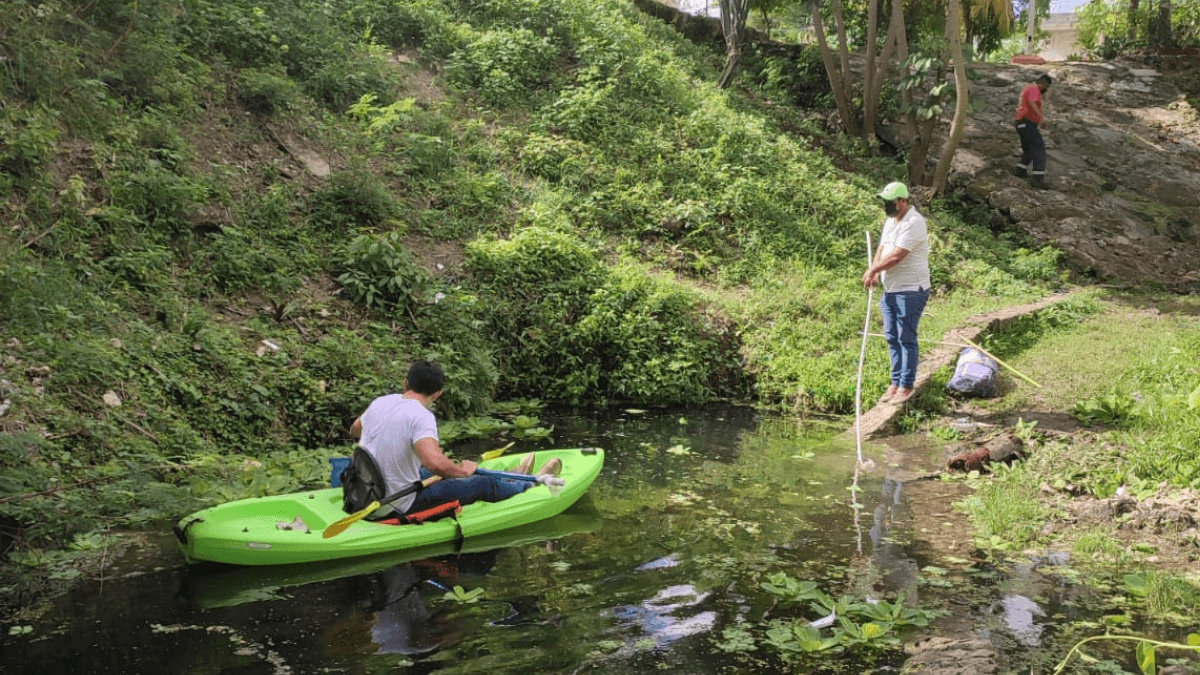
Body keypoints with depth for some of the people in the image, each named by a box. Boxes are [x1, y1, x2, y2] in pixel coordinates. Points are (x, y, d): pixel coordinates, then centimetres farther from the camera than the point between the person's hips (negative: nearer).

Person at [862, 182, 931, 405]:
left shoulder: (913, 223, -16)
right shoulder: (890, 221, 14)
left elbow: (897, 256, -22)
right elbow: (882, 249, 19)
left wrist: (873, 270, -10)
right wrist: (873, 272, 0)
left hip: (910, 291, -9)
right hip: (890, 290, 9)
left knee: (906, 338, -4)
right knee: (892, 338, 12)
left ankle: (906, 386, 4)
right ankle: (896, 382, 21)